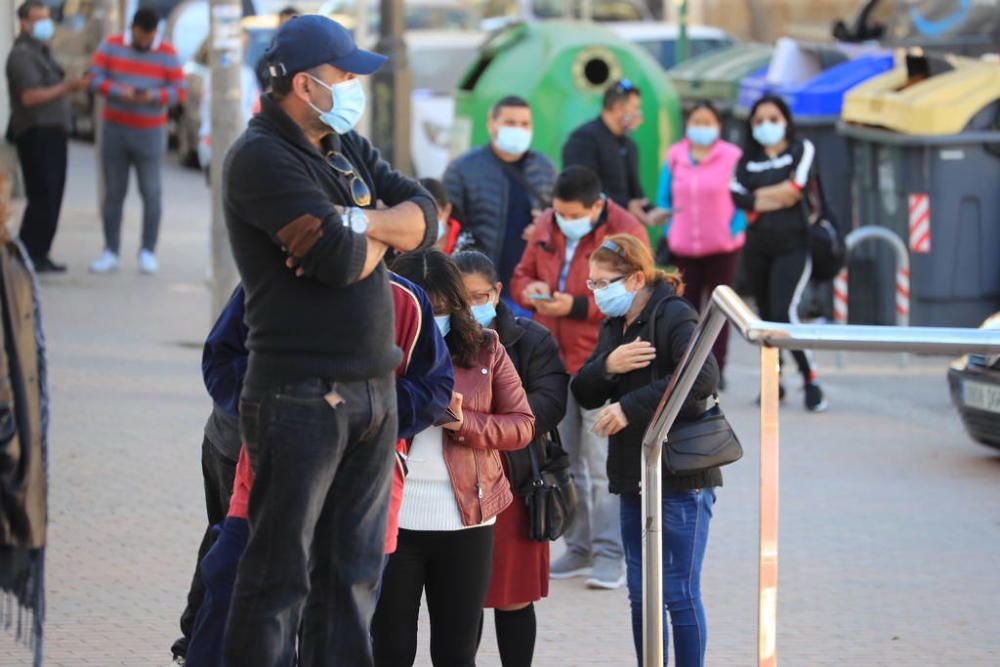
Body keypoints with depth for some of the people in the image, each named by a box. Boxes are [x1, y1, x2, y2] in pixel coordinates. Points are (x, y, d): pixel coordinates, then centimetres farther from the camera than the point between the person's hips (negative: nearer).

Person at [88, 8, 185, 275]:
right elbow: (95, 78, -4)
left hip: (149, 133, -1)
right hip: (115, 130, 1)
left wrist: (153, 96, -21)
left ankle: (148, 253, 2)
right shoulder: (111, 46, 2)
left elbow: (179, 91, -3)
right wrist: (118, 92, -22)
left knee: (151, 193, -4)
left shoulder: (166, 53, 0)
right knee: (113, 193, 2)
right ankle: (110, 253, 7)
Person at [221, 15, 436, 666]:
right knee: (281, 572, -5)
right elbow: (342, 262, -21)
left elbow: (425, 215, 5)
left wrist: (355, 221, -12)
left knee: (354, 572, 11)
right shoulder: (261, 158, -11)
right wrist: (380, 237, 0)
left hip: (373, 388, 8)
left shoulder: (348, 148, 16)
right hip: (301, 392, -8)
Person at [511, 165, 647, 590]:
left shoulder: (626, 234, -11)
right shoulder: (547, 227, 8)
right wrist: (529, 291, -6)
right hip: (552, 363, 6)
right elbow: (522, 274, 18)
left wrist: (577, 306, -21)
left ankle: (611, 555, -2)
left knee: (602, 463, -8)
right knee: (563, 462, 11)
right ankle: (579, 548, 21)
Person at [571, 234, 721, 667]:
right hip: (634, 476, 8)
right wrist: (608, 365, -13)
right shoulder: (613, 326, 13)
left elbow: (703, 378, -28)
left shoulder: (674, 317, -12)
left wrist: (630, 407, -25)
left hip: (681, 477, -8)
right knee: (641, 594, 12)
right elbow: (583, 393, 9)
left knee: (679, 592, -4)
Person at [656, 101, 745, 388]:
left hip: (722, 246, -2)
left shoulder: (732, 157, -4)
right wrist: (669, 230, 4)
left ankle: (717, 368, 11)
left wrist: (735, 229, -8)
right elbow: (663, 199, 12)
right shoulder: (674, 157, 4)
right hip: (683, 247, 3)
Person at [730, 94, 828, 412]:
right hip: (757, 246, 4)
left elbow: (797, 186, -11)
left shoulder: (801, 150, 6)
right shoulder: (748, 159, 14)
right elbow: (737, 194, -5)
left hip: (793, 245, -4)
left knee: (785, 313, -19)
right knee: (767, 317, 9)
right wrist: (776, 198, -12)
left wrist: (759, 196, -4)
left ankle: (810, 380, -11)